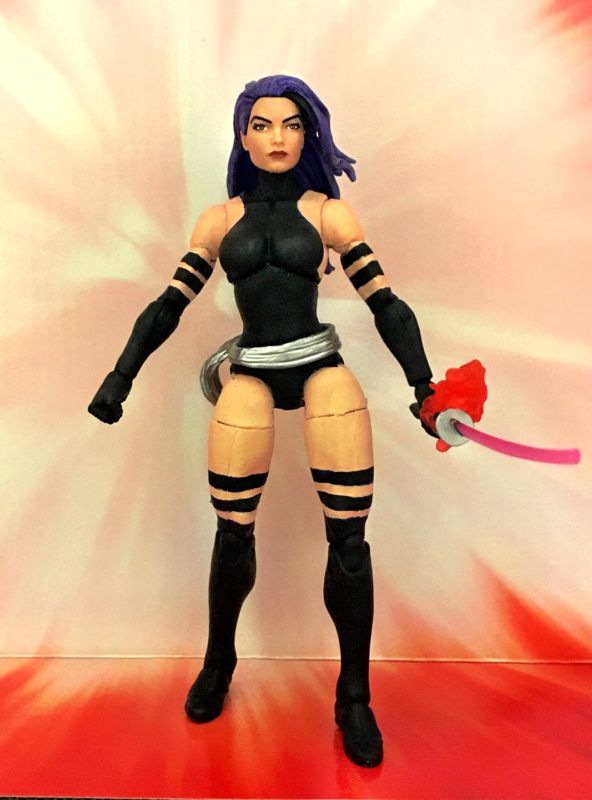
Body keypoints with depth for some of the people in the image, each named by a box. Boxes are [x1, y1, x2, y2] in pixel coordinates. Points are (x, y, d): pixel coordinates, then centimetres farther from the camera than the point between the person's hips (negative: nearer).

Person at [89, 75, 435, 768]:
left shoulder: (328, 211, 8)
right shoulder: (220, 219, 12)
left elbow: (385, 303, 5)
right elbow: (170, 304, 11)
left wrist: (423, 384, -2)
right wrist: (119, 377, 4)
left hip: (323, 369, 0)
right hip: (250, 375, 1)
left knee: (348, 537, -2)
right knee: (232, 533, 1)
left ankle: (354, 696, 17)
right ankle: (219, 663, 30)